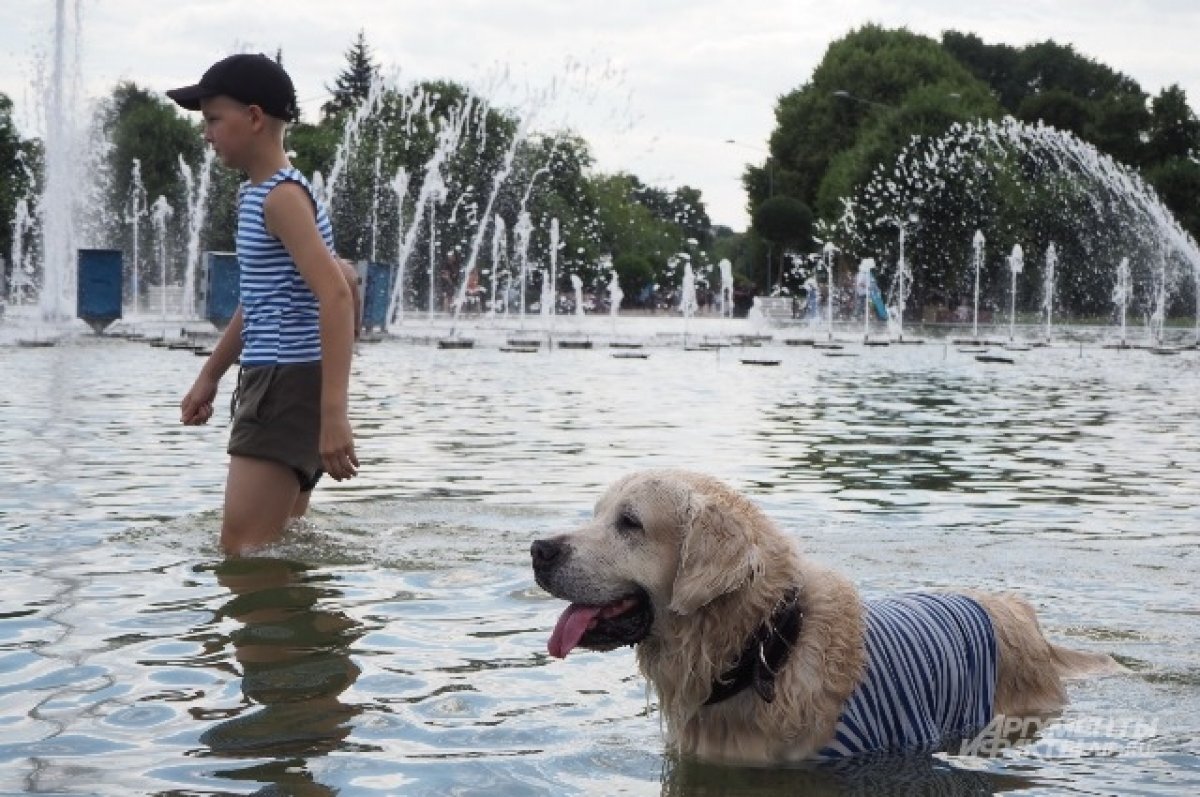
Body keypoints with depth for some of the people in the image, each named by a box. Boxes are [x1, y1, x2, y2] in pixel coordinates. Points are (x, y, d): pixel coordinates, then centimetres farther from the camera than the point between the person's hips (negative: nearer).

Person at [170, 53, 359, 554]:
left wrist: (334, 412, -33)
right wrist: (209, 376, 32)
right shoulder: (254, 195, 16)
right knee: (279, 541, 15)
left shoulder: (283, 196, -15)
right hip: (269, 381, 11)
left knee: (244, 547, -14)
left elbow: (336, 295, -27)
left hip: (291, 382, -10)